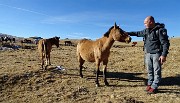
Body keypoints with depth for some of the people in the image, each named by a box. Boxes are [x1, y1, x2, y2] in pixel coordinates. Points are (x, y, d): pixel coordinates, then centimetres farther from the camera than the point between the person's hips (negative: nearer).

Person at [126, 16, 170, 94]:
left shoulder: (160, 30, -13)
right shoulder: (146, 30, 7)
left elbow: (165, 43, -15)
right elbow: (138, 33, 23)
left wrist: (164, 55, -22)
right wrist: (127, 33, 21)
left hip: (157, 54, -6)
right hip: (148, 54, 7)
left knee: (156, 71, 2)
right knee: (150, 70, 13)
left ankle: (154, 87, 10)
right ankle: (149, 84, 25)